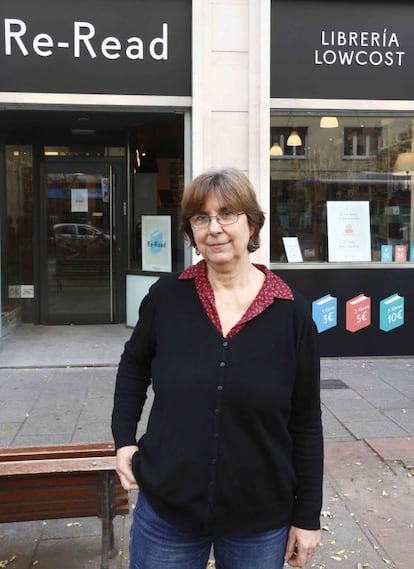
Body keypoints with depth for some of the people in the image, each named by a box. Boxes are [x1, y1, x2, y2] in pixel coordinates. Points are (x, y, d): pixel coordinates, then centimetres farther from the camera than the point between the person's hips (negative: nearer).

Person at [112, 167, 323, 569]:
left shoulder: (291, 312, -10)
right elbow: (134, 365, 11)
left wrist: (307, 515, -1)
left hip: (261, 519, 0)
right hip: (165, 509, 1)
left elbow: (306, 422, -4)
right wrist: (124, 438, 2)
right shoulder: (166, 296, -8)